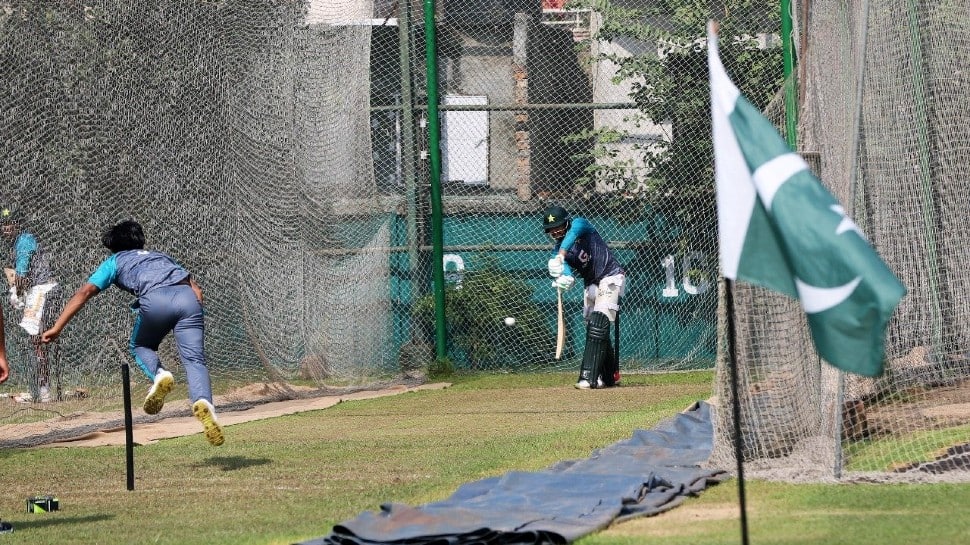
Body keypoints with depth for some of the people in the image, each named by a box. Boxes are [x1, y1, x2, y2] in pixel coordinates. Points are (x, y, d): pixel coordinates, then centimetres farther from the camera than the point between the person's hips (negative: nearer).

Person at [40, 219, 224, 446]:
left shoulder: (115, 261, 31)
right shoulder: (163, 256, 41)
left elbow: (84, 293, 19)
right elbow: (195, 287, 27)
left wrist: (57, 327, 16)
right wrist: (190, 320, 27)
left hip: (155, 299, -2)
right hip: (188, 298, 2)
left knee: (140, 347, 24)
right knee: (194, 360, -4)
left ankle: (159, 375, -6)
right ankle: (203, 401, -33)